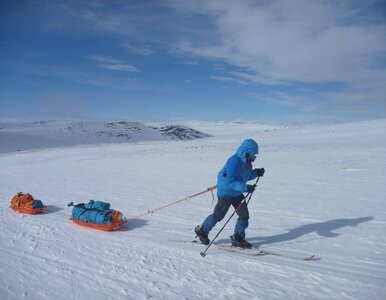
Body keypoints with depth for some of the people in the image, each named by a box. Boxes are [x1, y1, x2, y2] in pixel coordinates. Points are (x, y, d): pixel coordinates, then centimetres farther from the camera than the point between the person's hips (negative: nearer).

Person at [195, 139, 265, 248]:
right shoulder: (234, 162, -29)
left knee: (244, 215, 2)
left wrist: (256, 172, -1)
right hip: (226, 192, -8)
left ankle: (238, 238, 18)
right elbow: (231, 181, -33)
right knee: (218, 215, 5)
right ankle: (201, 230, 28)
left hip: (237, 193, 8)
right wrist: (245, 187, -42)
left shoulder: (247, 162, 1)